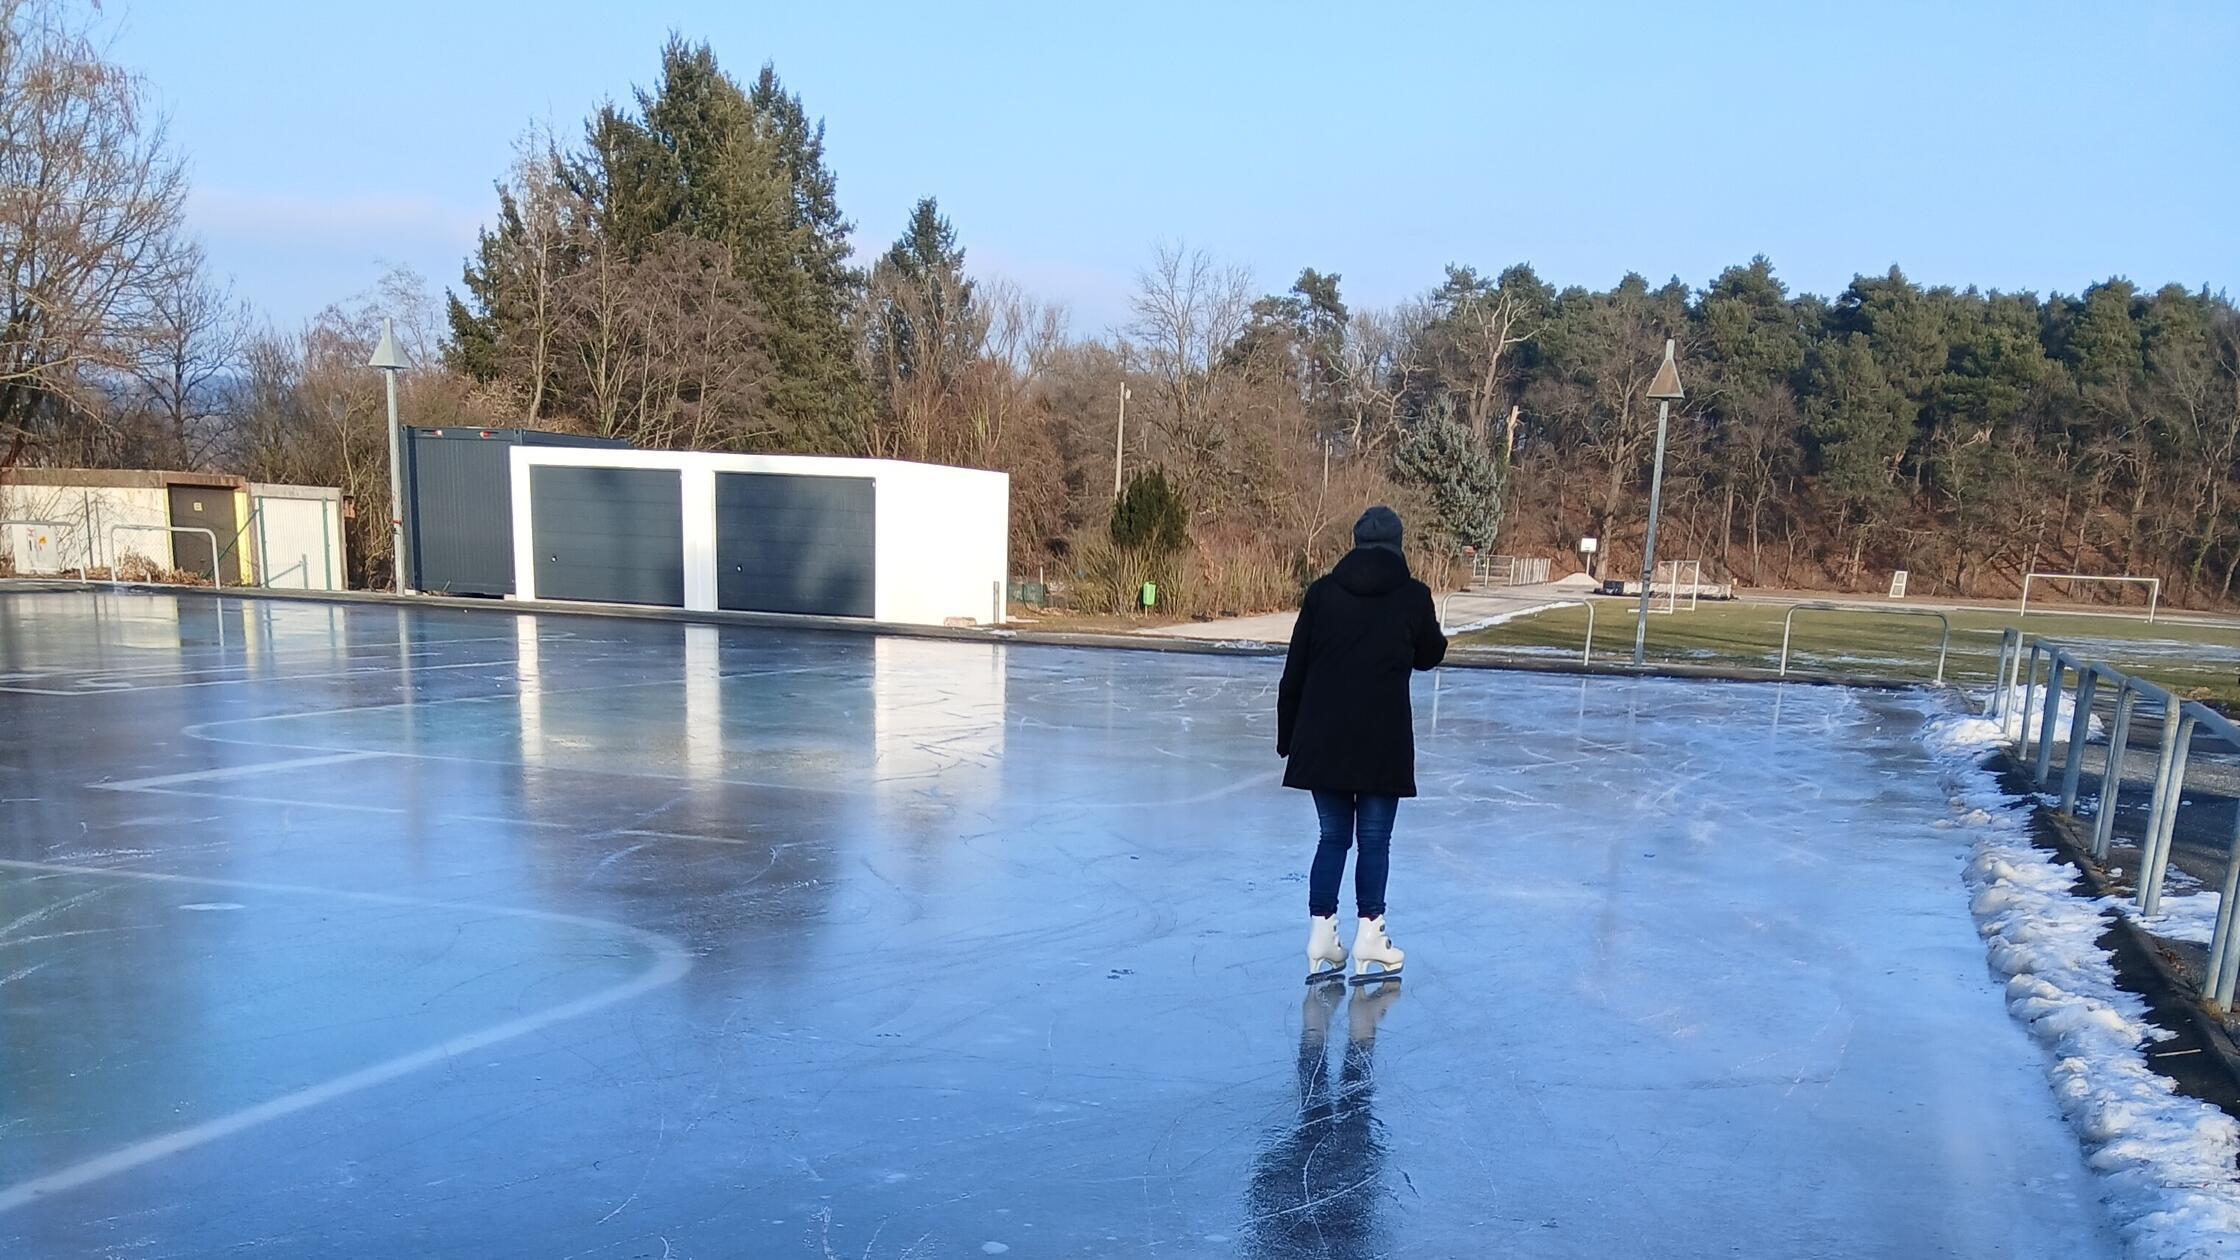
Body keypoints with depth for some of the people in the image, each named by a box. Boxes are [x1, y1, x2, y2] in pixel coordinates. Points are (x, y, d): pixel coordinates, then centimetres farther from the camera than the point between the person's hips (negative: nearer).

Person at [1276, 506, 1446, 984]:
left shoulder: (1322, 591, 2)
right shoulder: (1413, 596, -3)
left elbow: (1294, 670, 3)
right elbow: (1430, 656, 12)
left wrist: (1288, 734, 11)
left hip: (1322, 737, 2)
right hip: (1383, 739, -2)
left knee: (1333, 837, 11)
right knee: (1374, 840, 7)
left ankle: (1322, 946, 10)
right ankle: (1369, 945, 10)